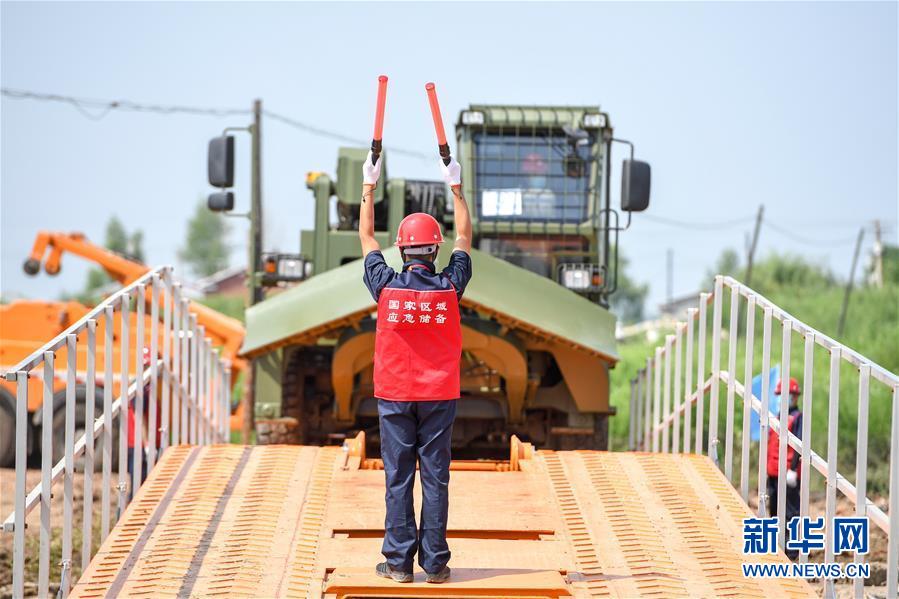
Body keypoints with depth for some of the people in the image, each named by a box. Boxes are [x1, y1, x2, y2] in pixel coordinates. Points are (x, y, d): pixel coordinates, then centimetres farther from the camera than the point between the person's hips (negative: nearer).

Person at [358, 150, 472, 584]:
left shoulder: (386, 286, -6)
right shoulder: (449, 287, -5)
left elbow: (367, 237, 9)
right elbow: (465, 237, 11)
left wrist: (369, 186, 19)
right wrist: (455, 187, 20)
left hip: (395, 397, 0)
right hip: (439, 396, 0)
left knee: (398, 479, 2)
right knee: (435, 478, 2)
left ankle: (398, 561, 2)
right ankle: (435, 562, 2)